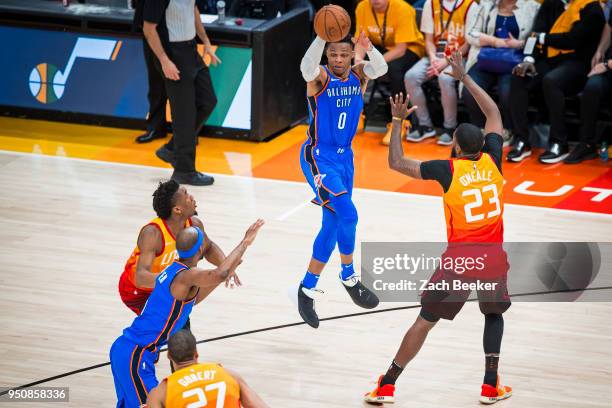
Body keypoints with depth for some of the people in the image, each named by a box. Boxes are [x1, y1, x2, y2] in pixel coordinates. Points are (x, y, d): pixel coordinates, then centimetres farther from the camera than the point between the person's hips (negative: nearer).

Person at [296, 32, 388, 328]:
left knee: (332, 227, 11)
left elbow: (380, 69, -22)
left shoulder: (358, 76, -1)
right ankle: (349, 278, -3)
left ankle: (307, 290, 24)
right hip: (318, 159, -6)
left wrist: (368, 48, -42)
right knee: (347, 214, -21)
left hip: (344, 158, 7)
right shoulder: (320, 77, -14)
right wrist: (321, 37, -55)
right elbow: (307, 68, -39)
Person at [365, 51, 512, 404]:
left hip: (460, 256, -2)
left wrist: (398, 121, 11)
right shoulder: (493, 160, 2)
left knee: (426, 320, 6)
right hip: (494, 255, 2)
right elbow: (494, 114, 18)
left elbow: (397, 162, 2)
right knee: (495, 313, 26)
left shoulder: (448, 170, -5)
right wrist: (464, 76, 23)